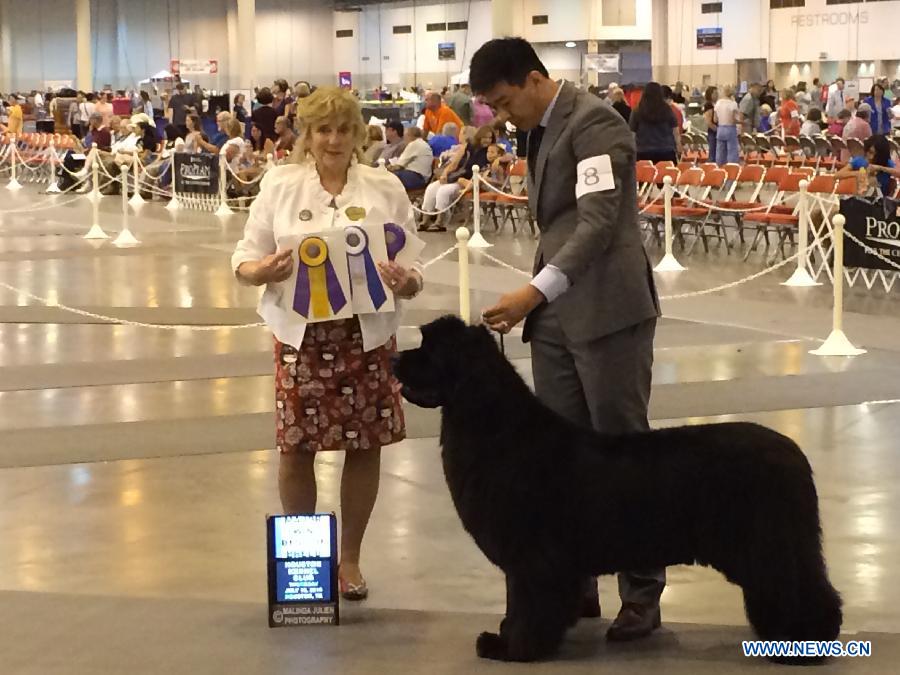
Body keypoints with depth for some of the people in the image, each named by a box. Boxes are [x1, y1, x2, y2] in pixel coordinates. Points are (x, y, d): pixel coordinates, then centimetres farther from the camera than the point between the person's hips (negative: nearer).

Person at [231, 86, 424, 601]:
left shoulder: (386, 189, 4)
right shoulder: (280, 185, 4)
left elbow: (412, 268, 4)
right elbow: (246, 257, 4)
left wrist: (405, 281, -19)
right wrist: (263, 271, -19)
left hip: (368, 334, 1)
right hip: (303, 334, 0)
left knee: (365, 447, 4)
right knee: (296, 448, 0)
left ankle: (350, 558, 20)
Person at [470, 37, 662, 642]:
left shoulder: (594, 123, -12)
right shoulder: (542, 130, 15)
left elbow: (599, 223, -22)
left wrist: (535, 291, -27)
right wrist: (539, 299, 13)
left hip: (607, 312, -8)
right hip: (557, 316, 8)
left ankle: (642, 593, 8)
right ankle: (573, 582, 16)